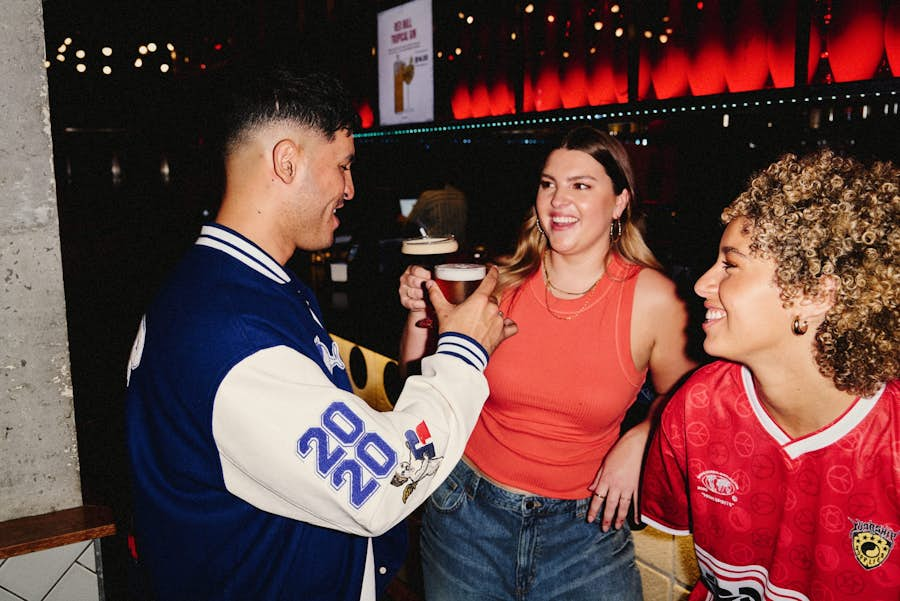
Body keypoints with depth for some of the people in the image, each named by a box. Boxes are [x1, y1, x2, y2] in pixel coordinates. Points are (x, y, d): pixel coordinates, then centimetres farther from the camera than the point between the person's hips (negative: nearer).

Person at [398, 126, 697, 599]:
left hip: (583, 529, -1)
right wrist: (420, 315, -16)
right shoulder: (501, 282, -10)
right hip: (468, 515, 2)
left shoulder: (654, 299, -13)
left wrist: (639, 440, -12)